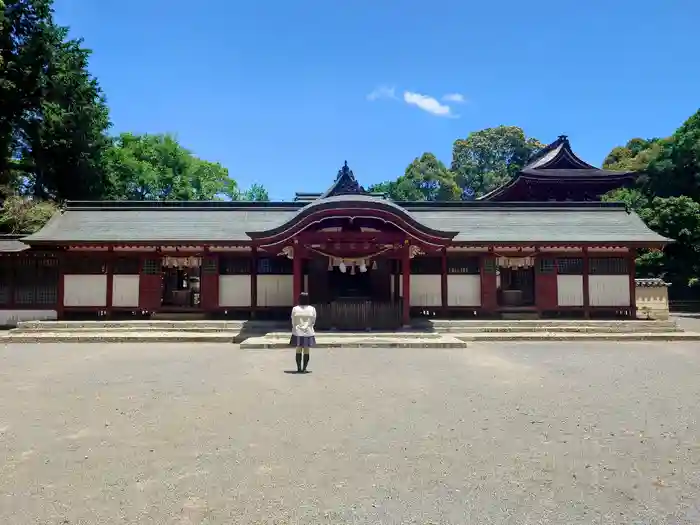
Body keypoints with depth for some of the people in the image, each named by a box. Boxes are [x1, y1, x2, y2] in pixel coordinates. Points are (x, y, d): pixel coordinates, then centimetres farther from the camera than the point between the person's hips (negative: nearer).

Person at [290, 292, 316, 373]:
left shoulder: (295, 309, -7)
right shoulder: (312, 309, -7)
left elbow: (293, 322, 0)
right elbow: (313, 321, 2)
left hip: (298, 333, 0)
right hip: (308, 332, 0)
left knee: (298, 350, 9)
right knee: (306, 351, 6)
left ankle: (299, 368, 10)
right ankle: (304, 368, 7)